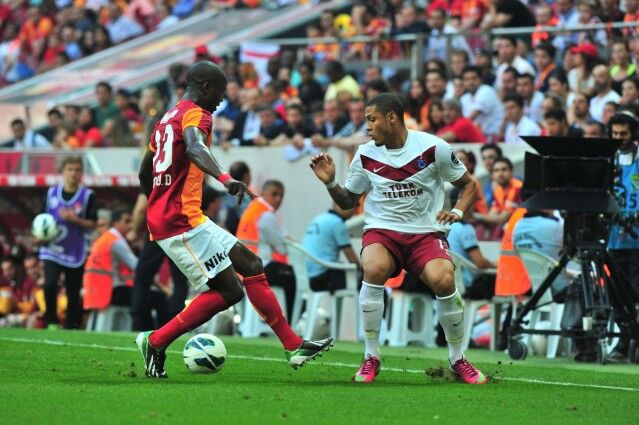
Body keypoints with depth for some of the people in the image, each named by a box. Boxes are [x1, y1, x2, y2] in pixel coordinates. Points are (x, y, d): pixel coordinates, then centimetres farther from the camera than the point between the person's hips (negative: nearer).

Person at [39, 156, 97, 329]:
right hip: (53, 249, 1)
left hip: (76, 252, -1)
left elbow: (92, 224, -4)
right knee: (49, 285, -18)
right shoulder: (52, 193, 5)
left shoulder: (87, 195, -2)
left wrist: (75, 220, -20)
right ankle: (51, 322, -3)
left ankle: (71, 328, 15)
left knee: (73, 294, 5)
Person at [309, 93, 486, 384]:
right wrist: (330, 183, -3)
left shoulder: (433, 148, -4)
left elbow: (468, 184, 8)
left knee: (443, 280, -30)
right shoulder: (366, 155, 4)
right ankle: (371, 357, -17)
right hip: (381, 230, 1)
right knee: (374, 269, -34)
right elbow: (347, 201, 16)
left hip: (426, 232, -1)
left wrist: (457, 212, -9)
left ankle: (457, 360, -4)